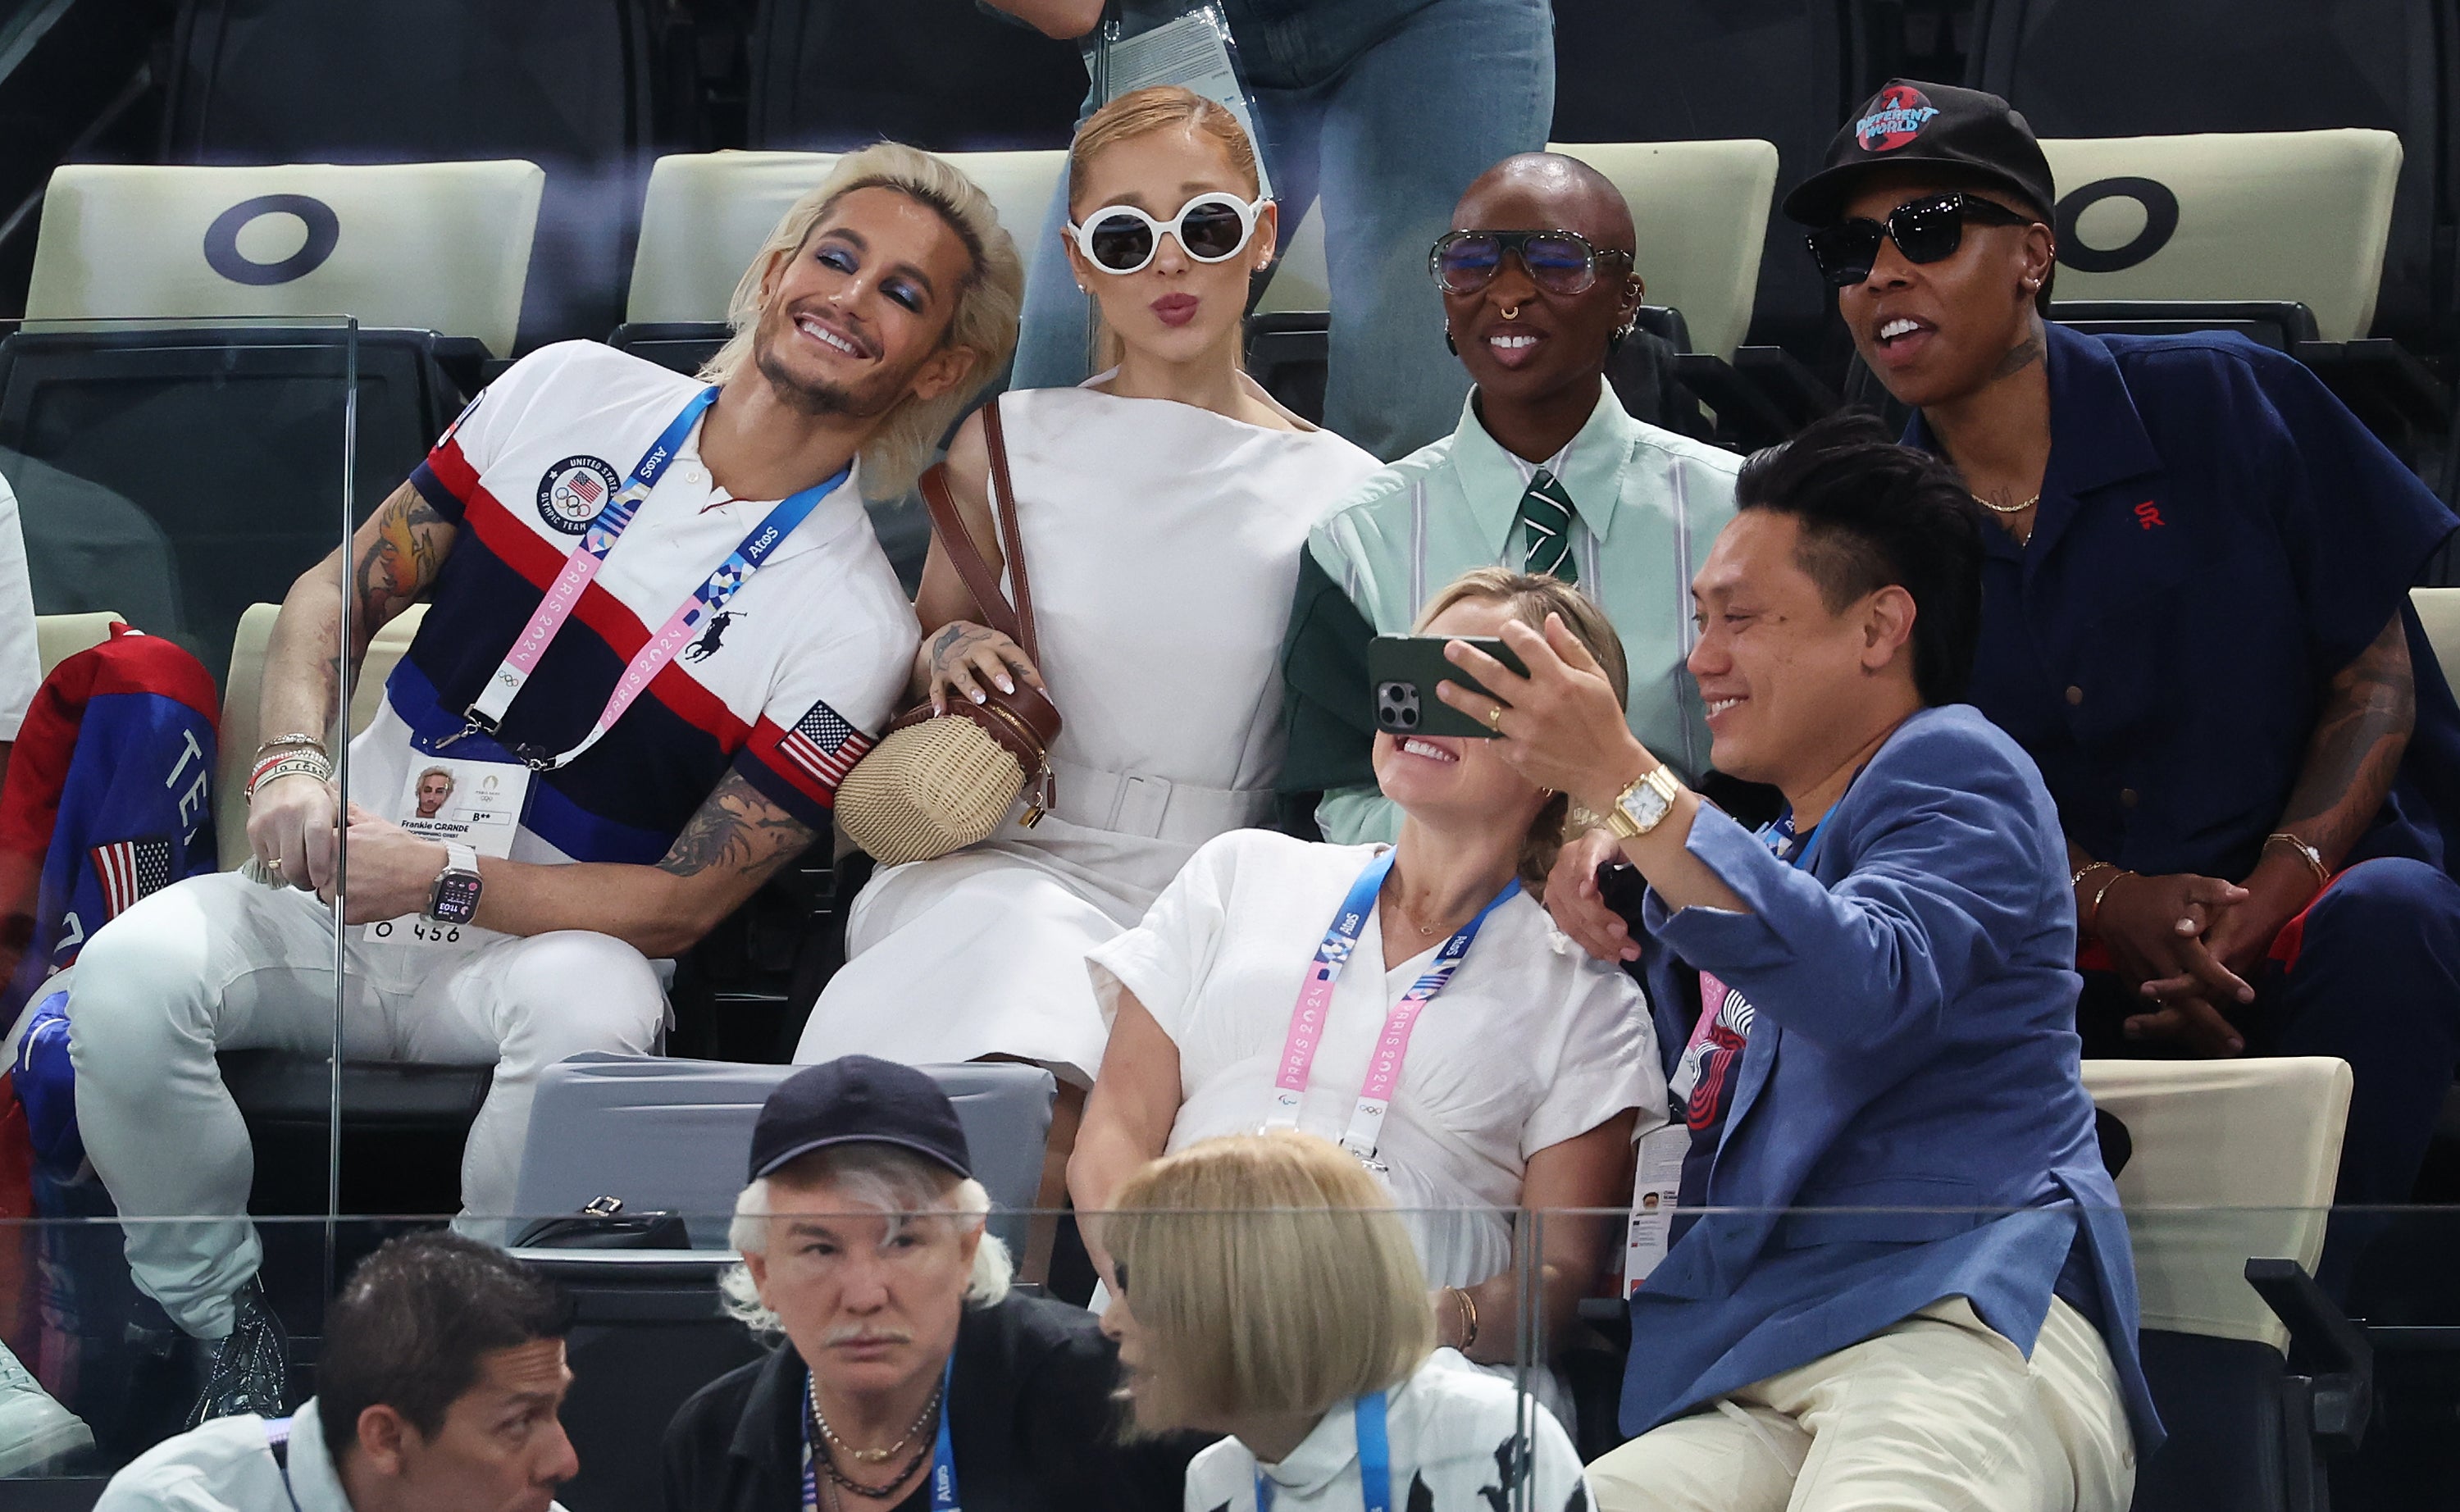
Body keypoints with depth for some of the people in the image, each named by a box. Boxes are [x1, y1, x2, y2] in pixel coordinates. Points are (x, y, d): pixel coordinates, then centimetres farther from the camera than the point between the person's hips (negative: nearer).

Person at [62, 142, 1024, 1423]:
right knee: (130, 975, -29)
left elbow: (682, 904, -7)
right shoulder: (574, 392, 4)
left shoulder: (853, 626, -6)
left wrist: (445, 883, -19)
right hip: (334, 894, 2)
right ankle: (223, 1335, -8)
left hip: (541, 937, -2)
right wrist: (294, 759, -11)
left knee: (591, 1010, -39)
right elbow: (339, 591, 10)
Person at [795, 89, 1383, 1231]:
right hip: (1008, 860, 1)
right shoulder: (1009, 446, 11)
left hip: (1223, 895, 0)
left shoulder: (1339, 493, 8)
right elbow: (923, 644, 25)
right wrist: (948, 653, 1)